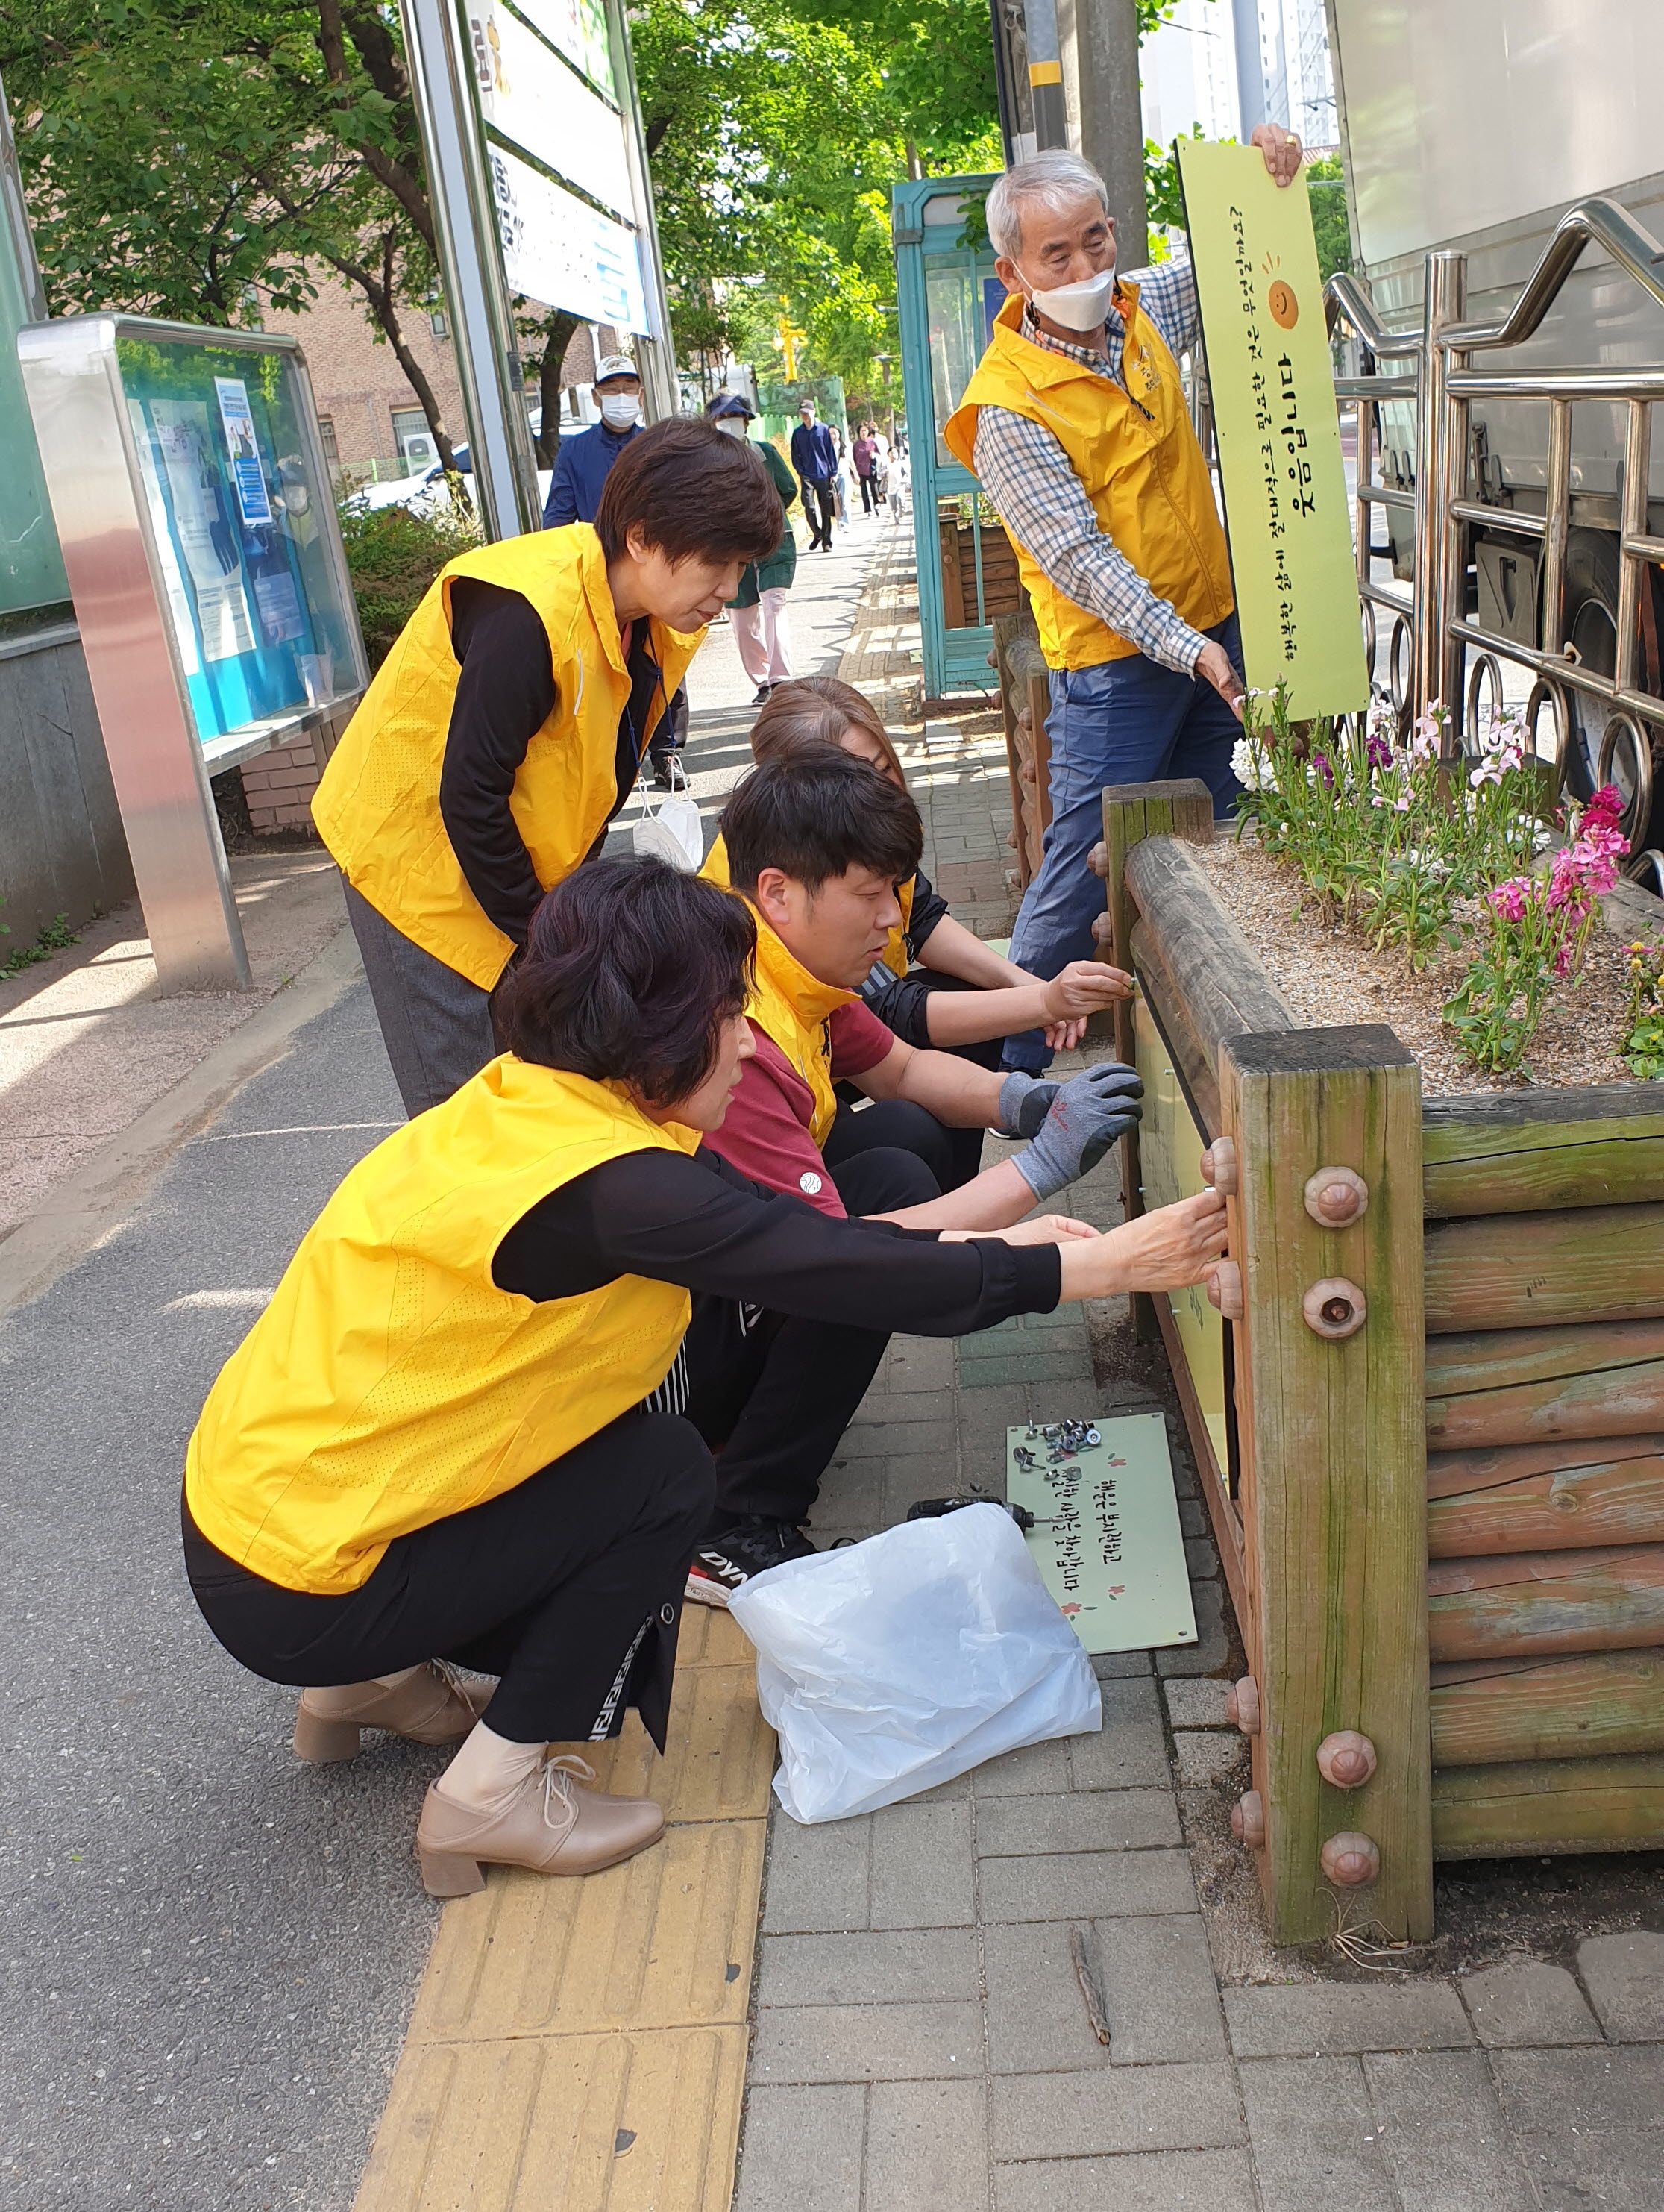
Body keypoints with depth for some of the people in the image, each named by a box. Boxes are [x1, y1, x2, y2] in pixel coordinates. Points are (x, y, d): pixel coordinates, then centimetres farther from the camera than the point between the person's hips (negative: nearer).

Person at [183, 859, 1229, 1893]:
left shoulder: (529, 1101, 1)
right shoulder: (602, 1183, -26)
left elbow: (786, 1230, 5)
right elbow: (843, 1275, -22)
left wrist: (1001, 1252, 4)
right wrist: (1101, 1266, -13)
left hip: (257, 1488, 8)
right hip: (296, 1590, -8)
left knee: (640, 1391, 12)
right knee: (667, 1473, -5)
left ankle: (383, 1679, 22)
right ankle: (498, 1791, 5)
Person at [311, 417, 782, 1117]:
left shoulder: (660, 626, -4)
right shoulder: (529, 614, -30)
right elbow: (470, 797, -27)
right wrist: (539, 935, -17)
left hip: (524, 873, 8)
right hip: (417, 859, -8)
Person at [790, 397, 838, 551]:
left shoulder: (823, 429, 2)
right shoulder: (797, 433, 6)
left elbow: (831, 452, 5)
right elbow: (795, 456, 10)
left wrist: (834, 473, 1)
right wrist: (801, 472, -2)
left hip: (824, 475, -1)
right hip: (807, 476, 1)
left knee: (826, 509, 3)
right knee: (809, 507, -13)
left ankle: (826, 542, 12)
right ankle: (817, 534, 10)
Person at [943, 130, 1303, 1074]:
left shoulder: (1144, 310, 3)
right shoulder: (1007, 407, -18)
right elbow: (1079, 555, -22)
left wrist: (1267, 172, 1)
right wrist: (1185, 648, -27)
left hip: (1215, 622, 8)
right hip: (1117, 661, -7)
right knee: (1087, 864, -6)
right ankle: (1017, 1056, 8)